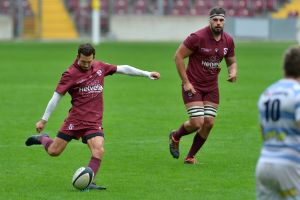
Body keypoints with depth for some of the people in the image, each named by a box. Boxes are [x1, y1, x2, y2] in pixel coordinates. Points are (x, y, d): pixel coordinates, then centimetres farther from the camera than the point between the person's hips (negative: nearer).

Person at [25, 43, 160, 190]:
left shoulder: (99, 67, 6)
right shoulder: (71, 74, -8)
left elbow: (123, 69, 15)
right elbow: (56, 97, -7)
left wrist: (147, 74, 16)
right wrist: (44, 120, -7)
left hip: (94, 121, 3)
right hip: (75, 119, -3)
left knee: (99, 151, -18)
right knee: (54, 151, 0)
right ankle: (42, 139, 32)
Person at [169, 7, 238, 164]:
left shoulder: (228, 41, 1)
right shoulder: (198, 37, -17)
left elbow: (232, 62, 16)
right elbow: (178, 56, -12)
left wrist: (233, 72, -9)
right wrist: (186, 82, -15)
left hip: (211, 88, 5)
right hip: (193, 86, -5)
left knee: (209, 123, -2)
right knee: (197, 123, -13)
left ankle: (190, 157, 16)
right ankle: (175, 137, 20)